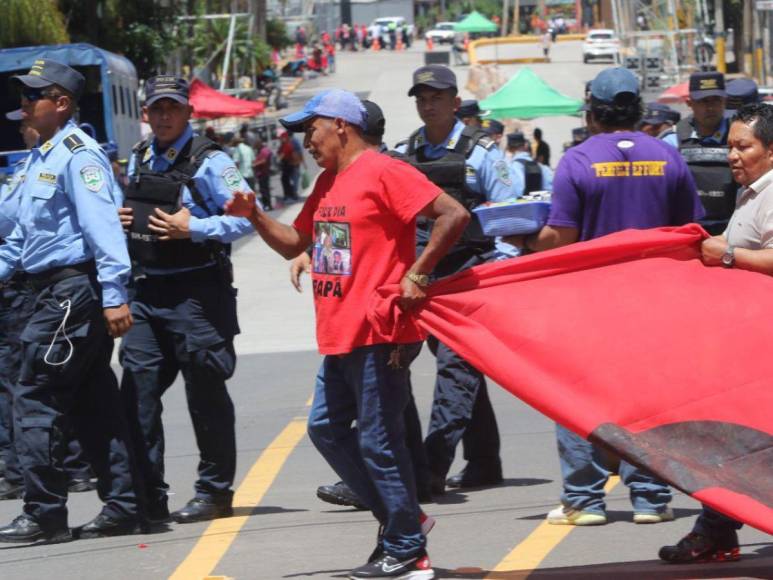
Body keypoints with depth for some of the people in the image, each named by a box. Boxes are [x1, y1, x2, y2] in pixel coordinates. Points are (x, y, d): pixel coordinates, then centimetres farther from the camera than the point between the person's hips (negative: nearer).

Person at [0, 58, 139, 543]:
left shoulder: (77, 154, -13)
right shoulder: (40, 157, 18)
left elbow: (103, 226, -20)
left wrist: (114, 296, -25)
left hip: (72, 292, -10)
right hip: (54, 292, 10)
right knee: (91, 404, 10)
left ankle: (44, 516, -6)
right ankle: (123, 507, 13)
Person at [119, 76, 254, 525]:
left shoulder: (209, 162, -7)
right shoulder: (139, 160, 14)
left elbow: (246, 217, -14)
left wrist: (192, 228, -21)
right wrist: (120, 219, 7)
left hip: (196, 292, -6)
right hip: (147, 290, 6)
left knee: (206, 394, 3)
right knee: (137, 392, 1)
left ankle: (214, 493, 13)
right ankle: (147, 499, 6)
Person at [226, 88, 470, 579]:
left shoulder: (382, 172, -12)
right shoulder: (328, 183, 17)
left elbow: (454, 215, -19)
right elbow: (294, 243, 26)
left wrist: (417, 274, -19)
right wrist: (254, 214, 9)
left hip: (379, 335, -10)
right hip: (341, 336, 10)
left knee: (378, 440, -6)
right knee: (327, 428, 13)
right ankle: (397, 517, 22)